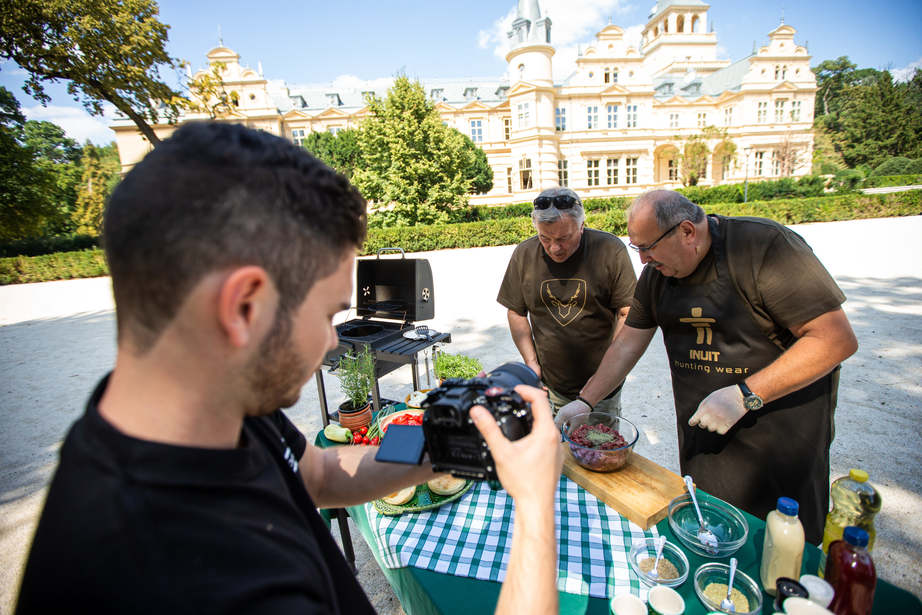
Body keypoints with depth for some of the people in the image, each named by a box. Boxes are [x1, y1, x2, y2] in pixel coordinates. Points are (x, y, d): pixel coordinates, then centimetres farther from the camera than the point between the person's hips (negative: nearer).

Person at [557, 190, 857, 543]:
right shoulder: (656, 272, 0)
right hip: (700, 422, 5)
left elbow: (838, 340, -20)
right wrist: (585, 401, 1)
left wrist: (745, 395, -25)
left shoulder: (766, 246, -19)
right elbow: (628, 344, 4)